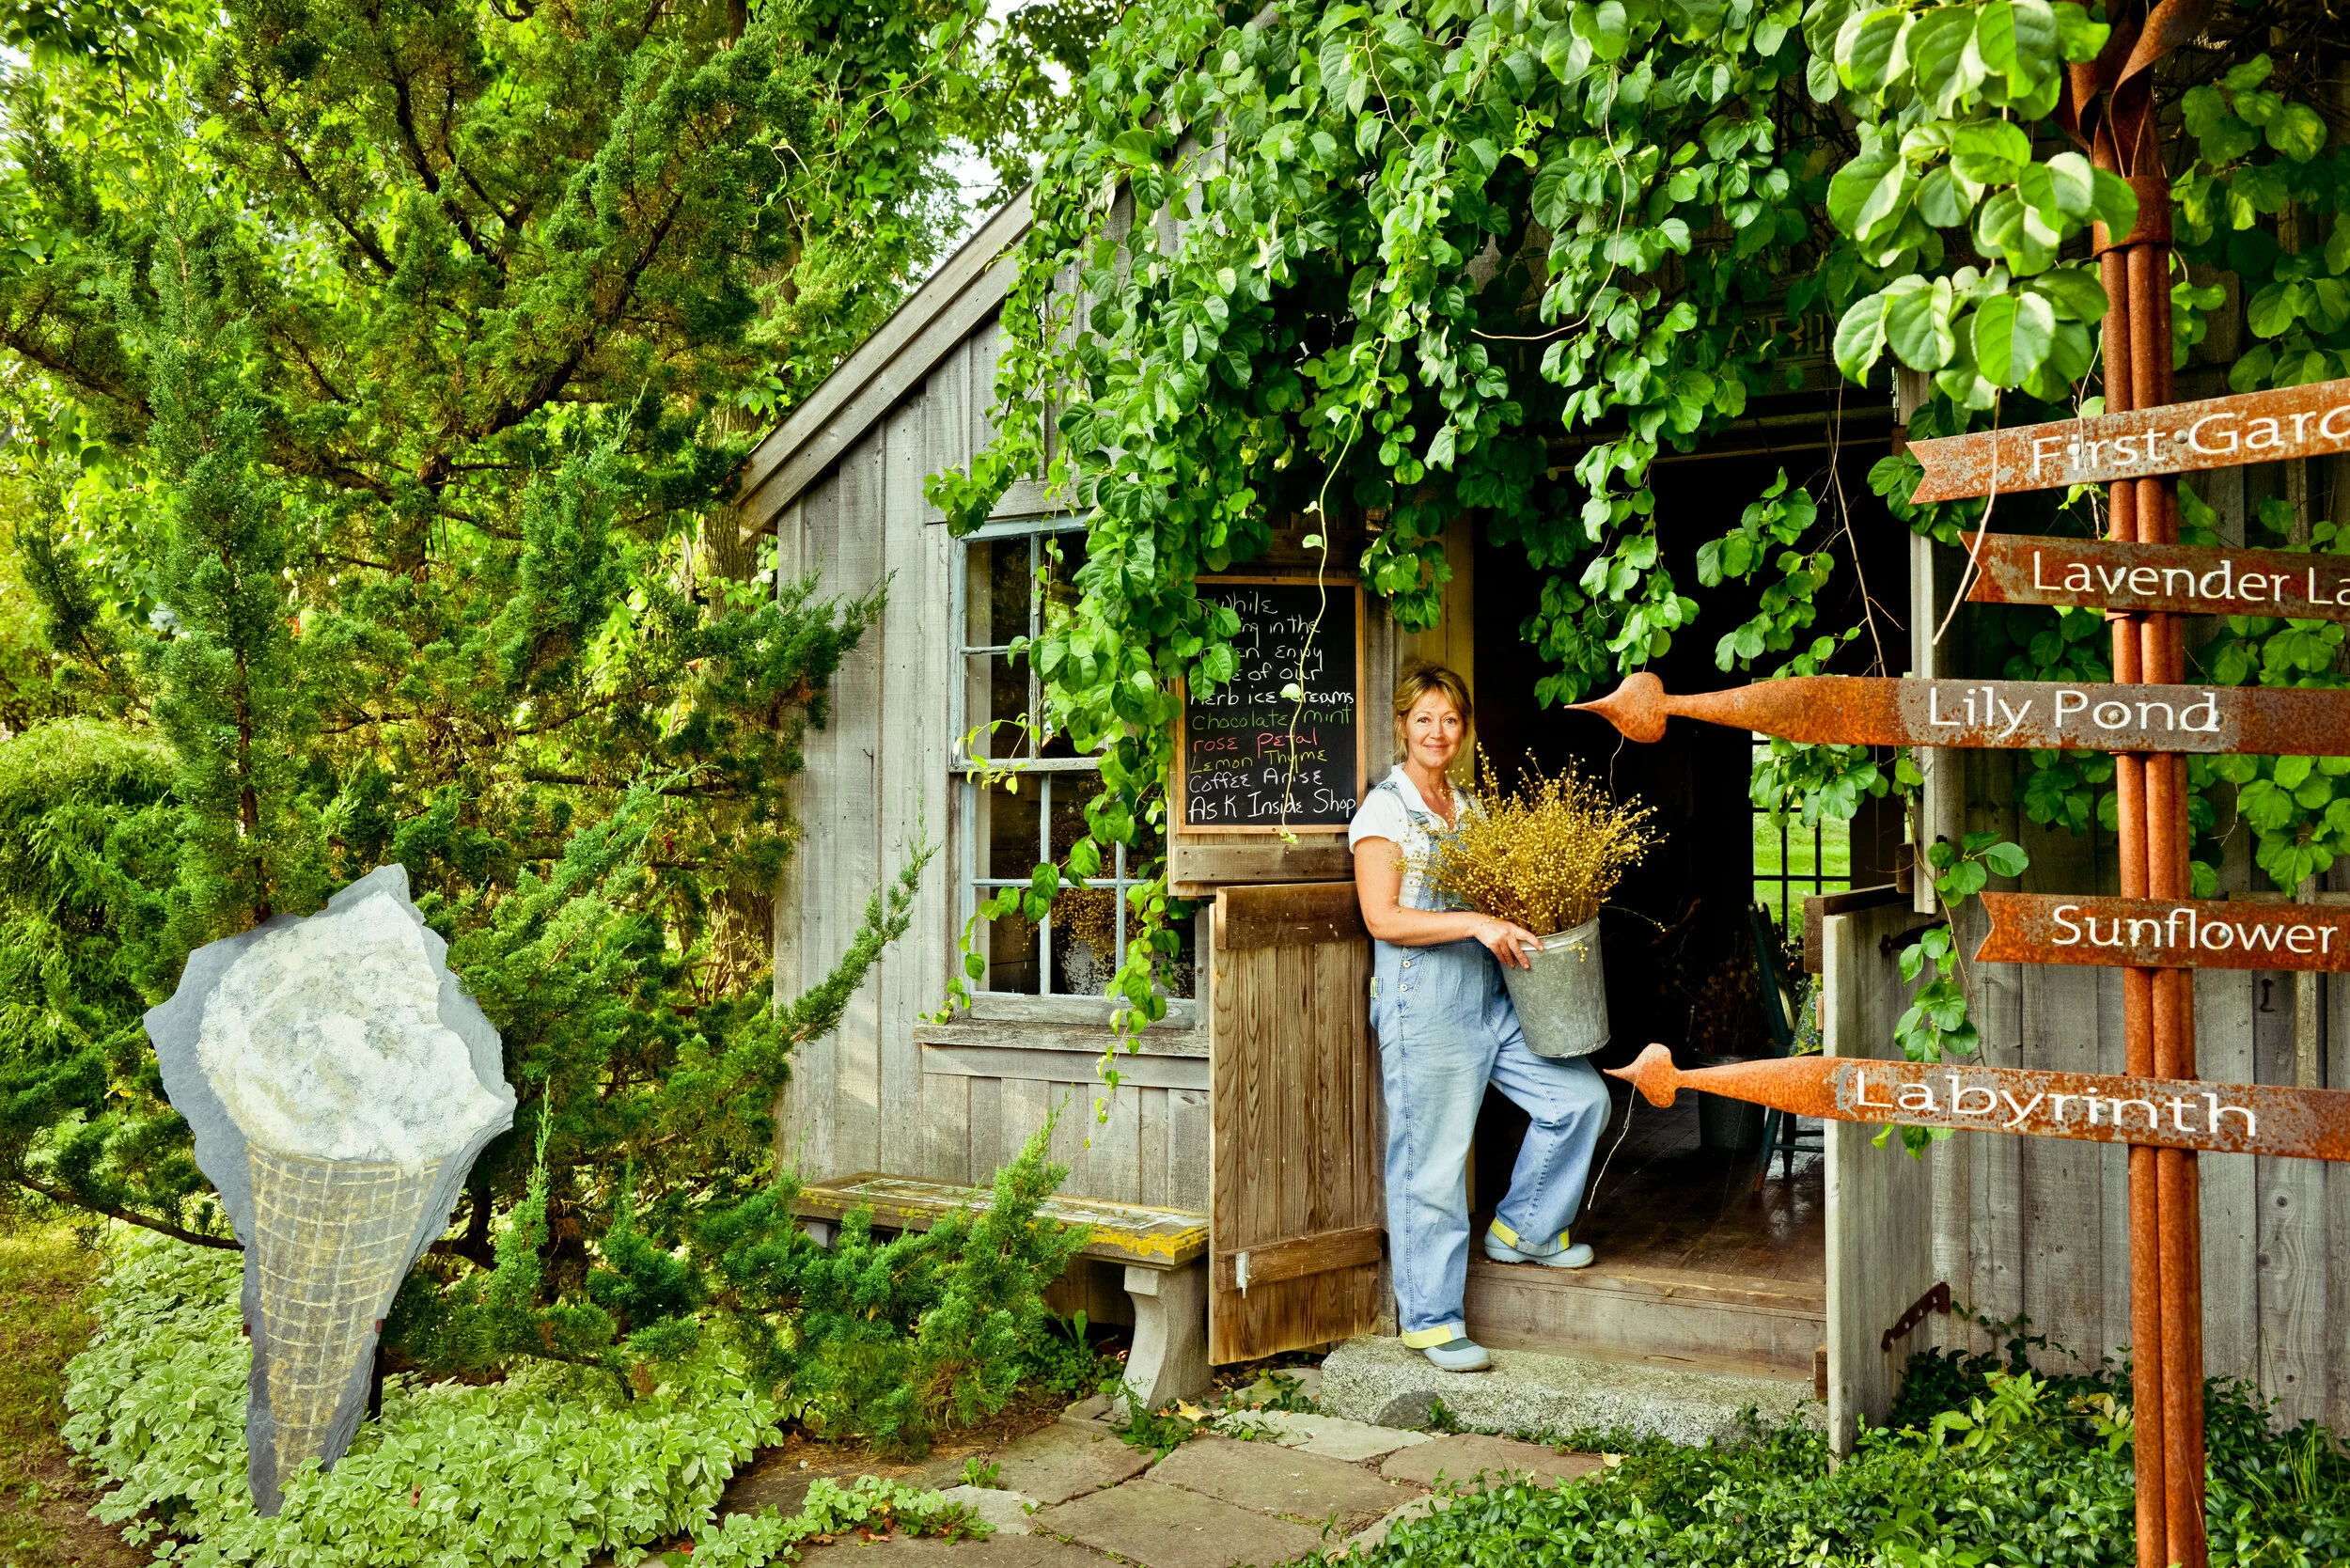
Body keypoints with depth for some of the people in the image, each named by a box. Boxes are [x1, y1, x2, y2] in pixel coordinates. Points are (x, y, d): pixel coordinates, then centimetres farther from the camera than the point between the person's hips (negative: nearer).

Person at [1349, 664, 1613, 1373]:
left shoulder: (1470, 806, 14)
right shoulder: (1384, 809, -7)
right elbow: (1381, 918, -16)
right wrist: (1477, 924, -22)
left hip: (1489, 994, 7)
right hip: (1423, 1001, -7)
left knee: (1581, 1096, 6)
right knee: (1433, 1159, -3)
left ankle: (1520, 1229, 24)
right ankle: (1430, 1319, 10)